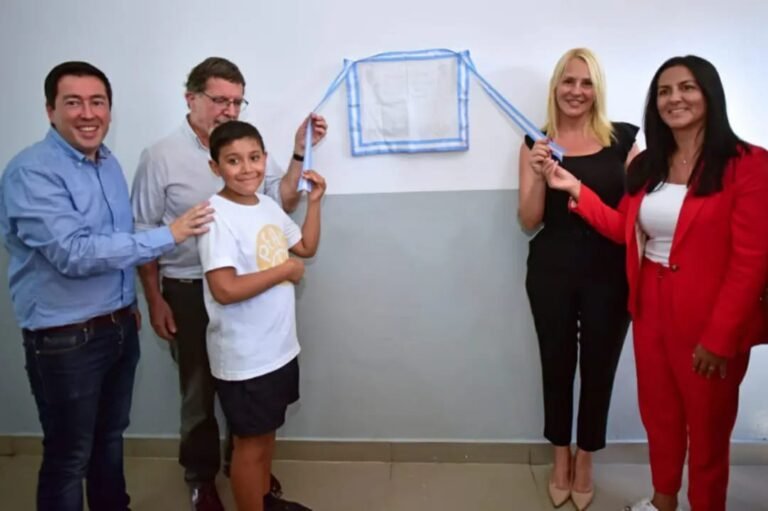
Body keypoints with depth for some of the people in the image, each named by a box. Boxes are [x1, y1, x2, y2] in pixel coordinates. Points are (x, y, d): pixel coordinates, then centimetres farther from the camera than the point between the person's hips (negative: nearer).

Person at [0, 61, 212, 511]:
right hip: (66, 338, -7)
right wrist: (168, 235, -25)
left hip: (120, 327, 7)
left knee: (111, 436, 23)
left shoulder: (109, 162, 7)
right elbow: (74, 253, -27)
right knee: (69, 456, 9)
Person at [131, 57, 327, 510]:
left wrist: (300, 152, -11)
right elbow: (143, 235, -5)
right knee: (199, 389, 13)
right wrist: (155, 300, -6)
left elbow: (283, 203, 0)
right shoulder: (162, 158, -8)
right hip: (189, 291, -3)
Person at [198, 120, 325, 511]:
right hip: (244, 357, -8)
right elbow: (225, 290, -29)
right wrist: (285, 270, -20)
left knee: (267, 431, 25)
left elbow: (306, 247, 16)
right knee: (250, 441, 10)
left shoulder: (267, 205, 3)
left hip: (279, 346, 8)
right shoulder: (217, 216, -21)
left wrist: (314, 200, 7)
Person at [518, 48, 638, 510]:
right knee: (557, 364, 10)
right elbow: (529, 222, -2)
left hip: (609, 274, 0)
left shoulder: (623, 139, -1)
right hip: (552, 273, 0)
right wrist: (540, 175, -18)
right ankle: (561, 458, 32)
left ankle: (585, 460, 33)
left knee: (599, 366, 11)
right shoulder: (537, 143, 1)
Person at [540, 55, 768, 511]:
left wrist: (720, 336, -19)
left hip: (709, 322, -6)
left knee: (707, 427, 13)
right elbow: (625, 230, 8)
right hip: (651, 311, 6)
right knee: (659, 414, 21)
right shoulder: (648, 166, 8)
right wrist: (576, 190, -1)